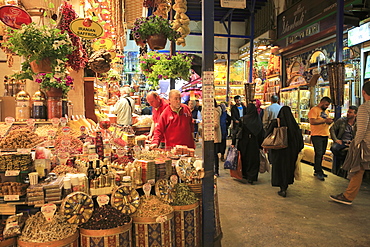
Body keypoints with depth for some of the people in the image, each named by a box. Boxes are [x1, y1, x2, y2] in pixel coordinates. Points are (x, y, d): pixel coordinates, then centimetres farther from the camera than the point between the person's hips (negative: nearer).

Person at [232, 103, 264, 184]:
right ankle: (251, 178, 8)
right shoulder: (258, 120, 0)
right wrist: (260, 145, 10)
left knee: (244, 159, 13)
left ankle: (245, 175, 23)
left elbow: (238, 130, -13)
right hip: (255, 144, 2)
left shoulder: (244, 119, -11)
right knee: (253, 160, 9)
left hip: (244, 142, -2)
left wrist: (233, 142, -8)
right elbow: (261, 134, 3)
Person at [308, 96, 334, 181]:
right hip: (317, 136, -8)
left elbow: (327, 122, 24)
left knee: (321, 154, 10)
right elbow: (312, 121, -19)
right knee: (318, 154, -8)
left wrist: (329, 121, 0)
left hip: (325, 135, 8)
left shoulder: (326, 111, 20)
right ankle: (318, 172, -1)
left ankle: (317, 171, 18)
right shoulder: (314, 110, -7)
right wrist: (324, 120, -18)